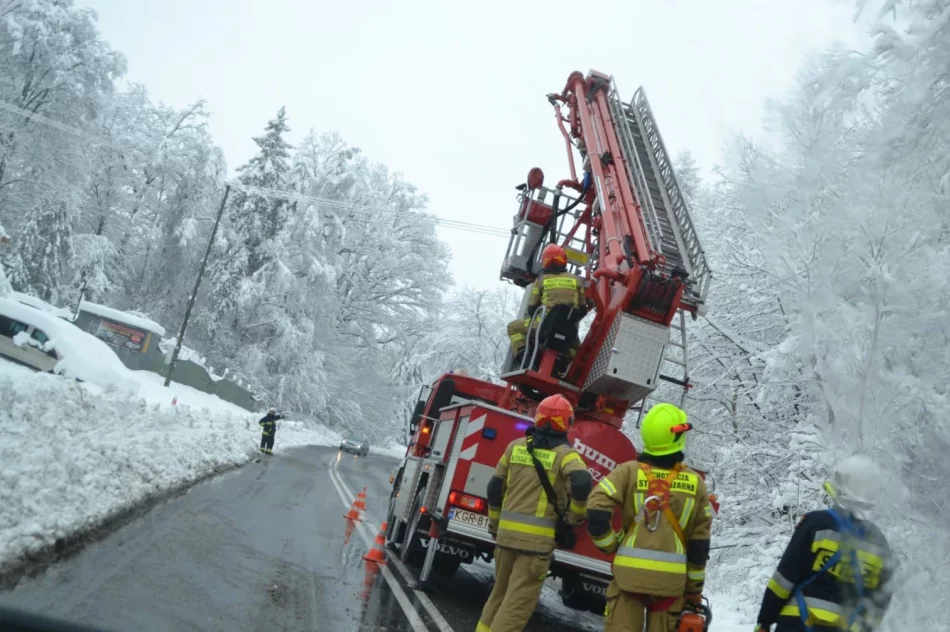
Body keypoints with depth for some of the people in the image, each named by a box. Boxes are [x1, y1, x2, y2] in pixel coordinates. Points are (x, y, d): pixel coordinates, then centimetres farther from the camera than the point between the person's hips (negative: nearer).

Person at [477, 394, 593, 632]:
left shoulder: (516, 446, 9)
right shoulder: (565, 454, -4)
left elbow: (496, 487, 12)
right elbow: (582, 482, -23)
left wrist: (494, 525, 25)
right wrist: (575, 517, -5)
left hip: (507, 532, 5)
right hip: (538, 537, -5)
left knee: (500, 593, 22)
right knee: (518, 603, 1)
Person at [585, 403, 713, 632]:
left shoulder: (629, 472, -5)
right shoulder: (695, 482, 2)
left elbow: (597, 510, -14)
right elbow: (700, 543, 5)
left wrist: (610, 546, 2)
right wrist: (695, 588, 13)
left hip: (630, 573, -1)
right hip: (672, 579, 2)